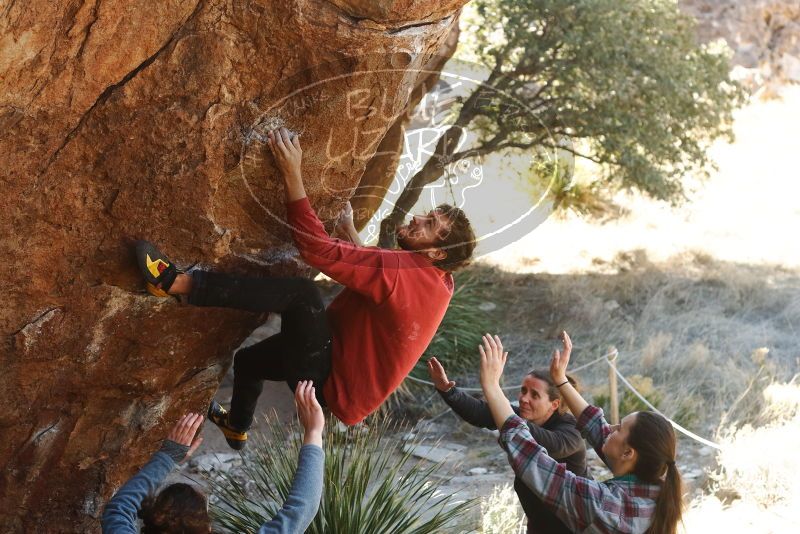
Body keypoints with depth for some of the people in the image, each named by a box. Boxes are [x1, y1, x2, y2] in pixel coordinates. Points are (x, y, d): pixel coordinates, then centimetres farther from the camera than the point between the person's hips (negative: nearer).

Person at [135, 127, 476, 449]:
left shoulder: (400, 270, -27)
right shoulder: (440, 282, 2)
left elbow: (318, 249, -32)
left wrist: (292, 174, -29)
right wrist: (352, 232, 19)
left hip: (332, 387, -10)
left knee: (302, 294, -33)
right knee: (248, 359, 32)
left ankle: (177, 283, -36)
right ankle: (236, 427, 61)